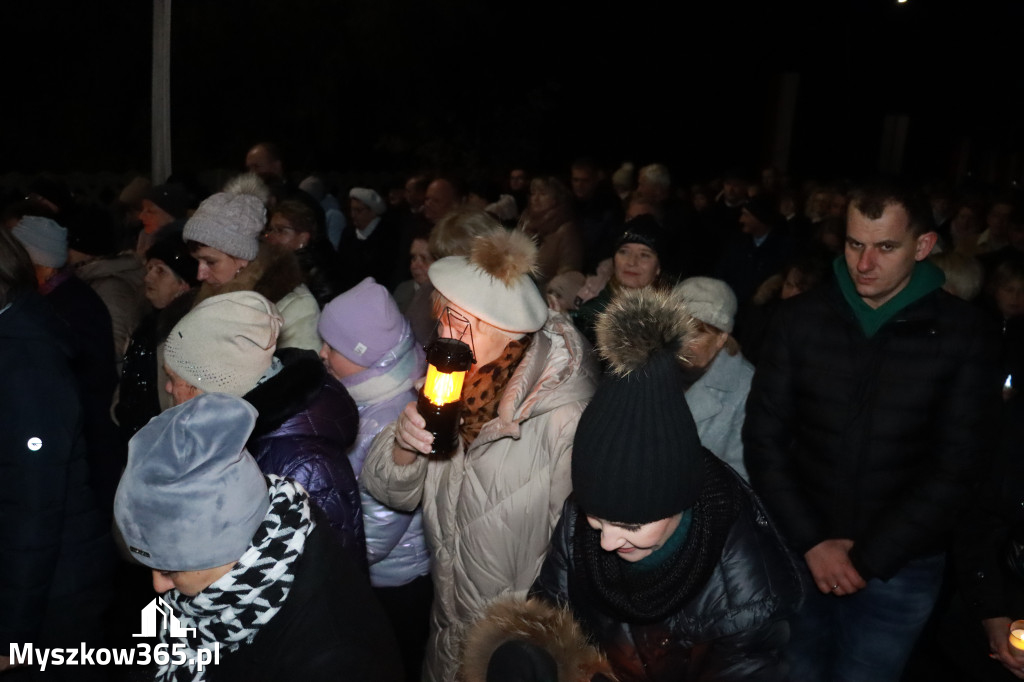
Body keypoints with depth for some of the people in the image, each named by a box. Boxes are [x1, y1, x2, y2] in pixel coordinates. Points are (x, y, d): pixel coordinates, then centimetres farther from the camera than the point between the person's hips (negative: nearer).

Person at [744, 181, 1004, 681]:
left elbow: (955, 467, -9)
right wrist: (811, 542, -11)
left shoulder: (965, 335, -7)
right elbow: (763, 438, -4)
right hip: (799, 553, 2)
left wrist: (869, 557, -12)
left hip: (899, 566, -1)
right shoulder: (800, 318, -4)